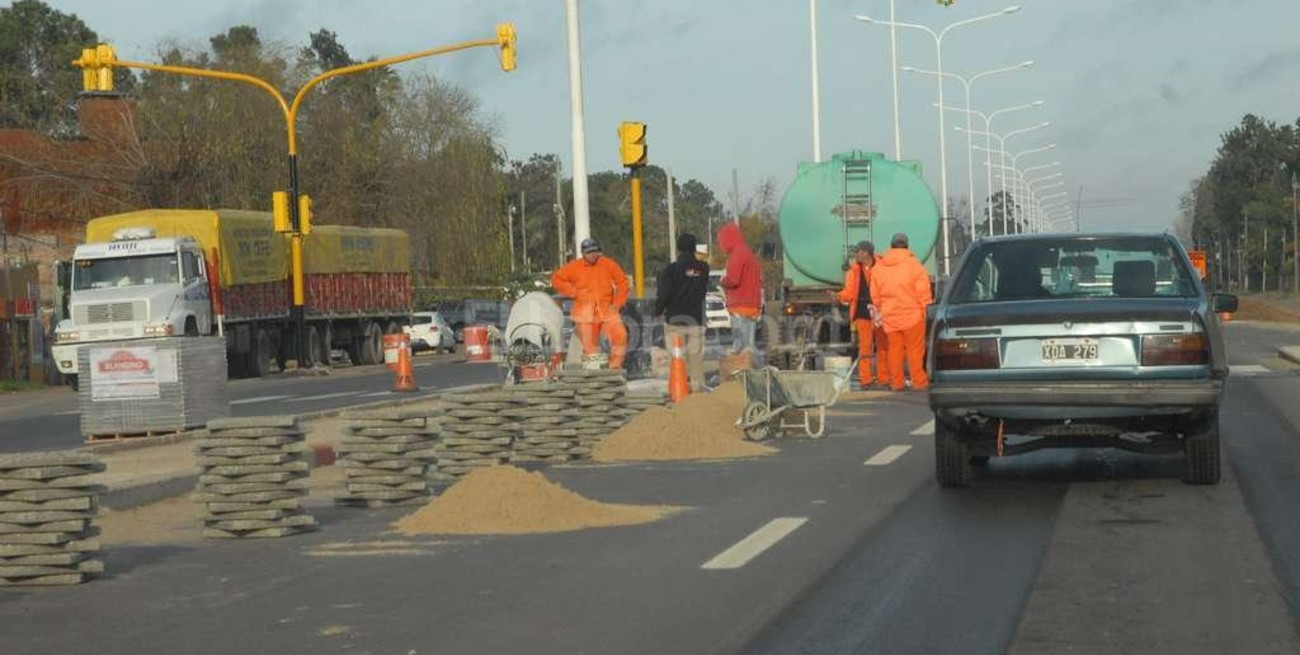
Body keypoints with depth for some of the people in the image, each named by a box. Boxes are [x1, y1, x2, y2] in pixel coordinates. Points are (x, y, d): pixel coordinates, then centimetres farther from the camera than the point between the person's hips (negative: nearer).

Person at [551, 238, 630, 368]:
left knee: (620, 335, -18)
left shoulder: (608, 265, 2)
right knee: (590, 346, 0)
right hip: (585, 314, 0)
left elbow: (622, 282, 10)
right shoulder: (574, 267, 1)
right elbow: (556, 279, 10)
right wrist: (574, 292, 1)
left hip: (607, 311, 0)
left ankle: (615, 365, -5)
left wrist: (618, 302, 2)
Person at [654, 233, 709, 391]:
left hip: (675, 320, -3)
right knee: (696, 357, 8)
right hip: (696, 320, 3)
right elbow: (704, 291, 8)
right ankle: (697, 388, 8)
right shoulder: (703, 268, 1)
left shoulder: (670, 269, -10)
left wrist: (658, 311, 5)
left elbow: (663, 294, -10)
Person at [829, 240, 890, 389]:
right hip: (863, 312, 0)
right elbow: (849, 292, 1)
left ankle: (883, 379, 15)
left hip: (880, 311, 0)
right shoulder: (854, 270, 2)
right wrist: (838, 296, -18)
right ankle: (865, 380, 1)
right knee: (865, 346, -3)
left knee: (883, 346, 7)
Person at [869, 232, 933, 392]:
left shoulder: (878, 268, 8)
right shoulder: (912, 264, -6)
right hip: (911, 313, -4)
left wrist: (881, 309, 23)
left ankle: (896, 382, 9)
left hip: (890, 316, 4)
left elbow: (875, 294, 11)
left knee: (894, 349, 9)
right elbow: (922, 289, -8)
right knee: (915, 349, 1)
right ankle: (919, 382, 1)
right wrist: (925, 307, 1)